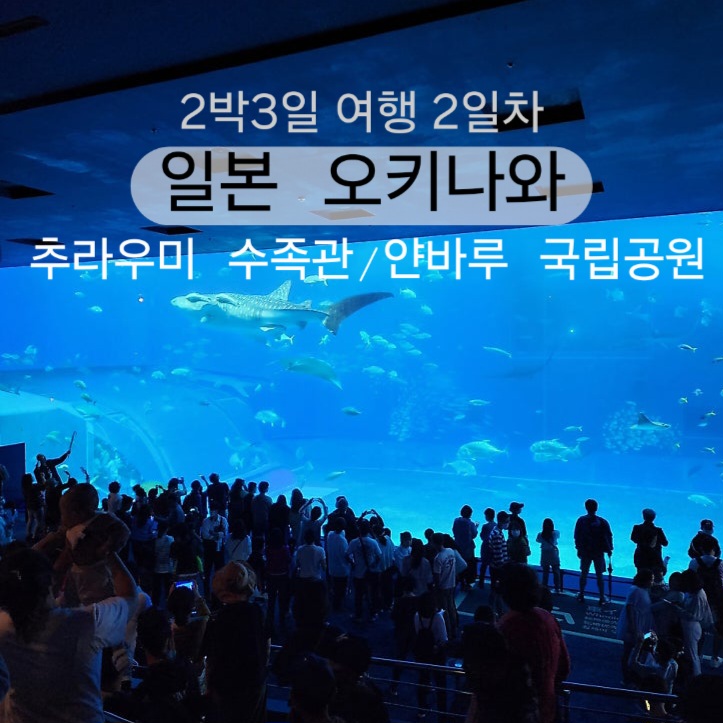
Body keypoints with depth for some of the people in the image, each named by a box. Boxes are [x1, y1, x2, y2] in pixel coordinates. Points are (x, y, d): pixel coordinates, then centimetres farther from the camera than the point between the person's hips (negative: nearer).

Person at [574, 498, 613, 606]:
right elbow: (608, 536, -8)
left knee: (583, 574, 15)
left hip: (585, 552, 1)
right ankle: (602, 598, 9)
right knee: (599, 575, 7)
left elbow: (577, 536, -2)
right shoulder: (602, 522, -12)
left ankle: (581, 595, 21)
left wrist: (579, 549, 8)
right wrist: (609, 549, 4)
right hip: (599, 552, -1)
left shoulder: (581, 520, -7)